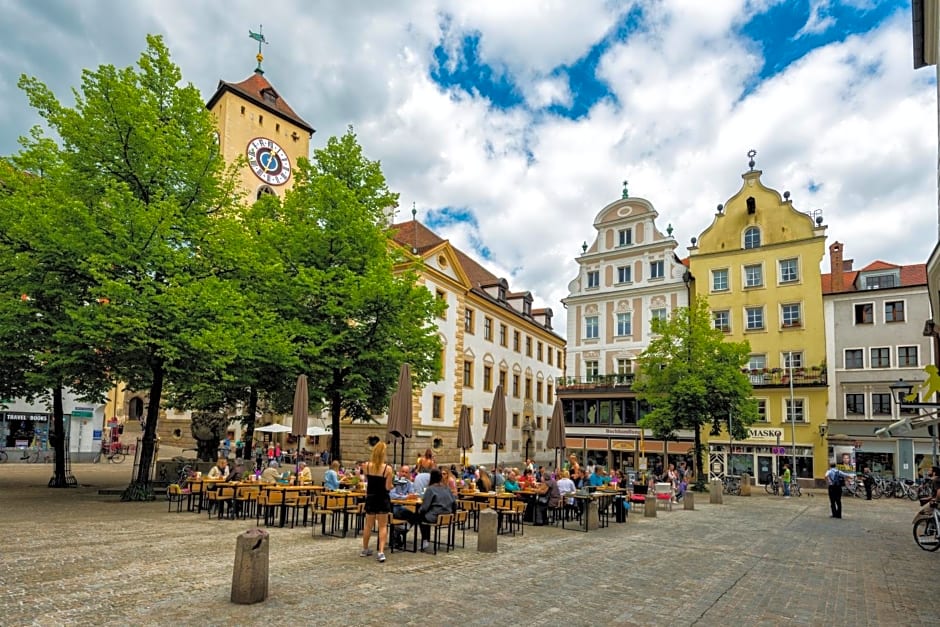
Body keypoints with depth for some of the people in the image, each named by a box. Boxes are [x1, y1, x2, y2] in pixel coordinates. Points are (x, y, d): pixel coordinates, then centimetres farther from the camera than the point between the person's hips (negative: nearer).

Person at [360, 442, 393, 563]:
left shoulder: (367, 466, -8)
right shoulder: (387, 468, -16)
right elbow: (388, 487, -11)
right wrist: (391, 485, 8)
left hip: (370, 497, 3)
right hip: (382, 499, -3)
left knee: (368, 525, 18)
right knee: (383, 526, 5)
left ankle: (365, 549, 32)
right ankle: (381, 552, -4)